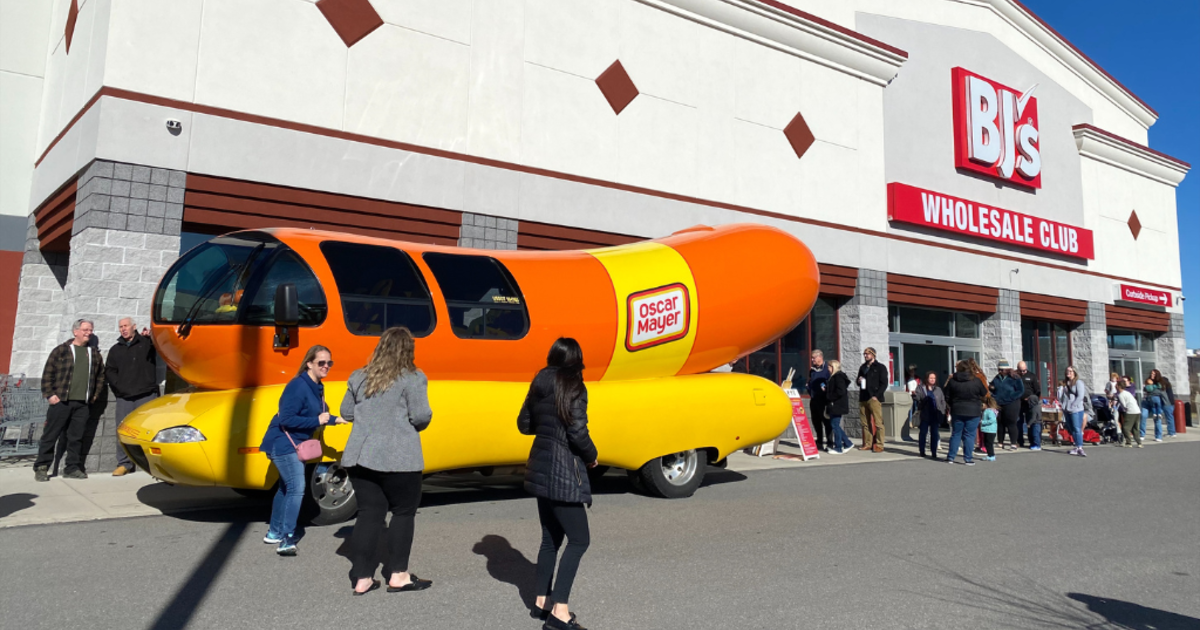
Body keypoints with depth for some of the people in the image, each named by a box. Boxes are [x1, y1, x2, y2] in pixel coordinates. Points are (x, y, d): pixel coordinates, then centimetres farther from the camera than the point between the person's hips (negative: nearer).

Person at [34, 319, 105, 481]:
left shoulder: (94, 353, 15)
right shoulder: (61, 350, 2)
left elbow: (100, 376, 19)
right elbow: (47, 373, 0)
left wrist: (96, 395, 10)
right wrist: (49, 394, -7)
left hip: (83, 404, 4)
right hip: (61, 401, -3)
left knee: (76, 438, 6)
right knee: (50, 436, 1)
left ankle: (72, 468, 13)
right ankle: (41, 468, 8)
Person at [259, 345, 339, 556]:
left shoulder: (317, 387, 6)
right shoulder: (298, 386, -22)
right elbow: (286, 419, -26)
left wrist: (335, 419, 3)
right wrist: (317, 421, -25)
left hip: (293, 445, 10)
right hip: (283, 444, -10)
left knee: (286, 487, 19)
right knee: (296, 489, -17)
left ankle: (274, 533, 32)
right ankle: (286, 539, -16)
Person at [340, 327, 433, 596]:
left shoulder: (359, 377, 10)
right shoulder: (413, 378, -8)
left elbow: (347, 413, 15)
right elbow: (421, 416, -13)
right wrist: (415, 424, 8)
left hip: (360, 456, 5)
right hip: (398, 459, -5)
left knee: (368, 513, 11)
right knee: (403, 513, 9)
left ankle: (362, 579, 14)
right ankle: (398, 576, 14)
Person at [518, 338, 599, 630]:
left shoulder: (540, 385, 7)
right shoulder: (573, 388, -14)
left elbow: (524, 424, 15)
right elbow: (578, 433, -20)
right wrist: (592, 457, -3)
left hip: (541, 469, 8)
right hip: (563, 473, -8)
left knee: (551, 537, 18)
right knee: (579, 539, 0)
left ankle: (541, 601, 26)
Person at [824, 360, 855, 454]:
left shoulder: (838, 377, -15)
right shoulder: (834, 377, 17)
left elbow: (840, 391, -24)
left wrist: (829, 397, -17)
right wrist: (826, 389, 7)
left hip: (837, 406, -10)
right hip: (834, 407, 10)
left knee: (835, 425, -5)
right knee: (835, 425, 13)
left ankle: (838, 448, 2)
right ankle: (848, 443, 20)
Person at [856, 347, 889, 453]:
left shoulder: (880, 367, 2)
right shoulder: (863, 367, 20)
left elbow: (884, 383, -4)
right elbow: (858, 382, 28)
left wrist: (876, 396, -13)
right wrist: (859, 381, 4)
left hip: (874, 398, -6)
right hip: (863, 398, 6)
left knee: (878, 422, -9)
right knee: (865, 423, 6)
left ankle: (879, 445, -7)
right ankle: (867, 444, 11)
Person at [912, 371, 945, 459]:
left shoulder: (938, 389, 12)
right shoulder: (921, 387, 4)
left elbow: (943, 401, 13)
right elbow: (918, 398, -5)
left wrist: (942, 411, 2)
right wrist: (914, 395, -27)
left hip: (935, 415, 2)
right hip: (925, 415, -2)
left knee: (934, 433, 3)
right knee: (923, 432, 4)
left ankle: (934, 452, 7)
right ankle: (922, 451, 13)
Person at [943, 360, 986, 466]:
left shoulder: (952, 381, -3)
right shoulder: (976, 380, -7)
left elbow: (947, 397, 2)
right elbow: (984, 393, 5)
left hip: (957, 411, 2)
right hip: (973, 412, -2)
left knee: (955, 434, 10)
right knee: (969, 435, 3)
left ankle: (950, 457, 11)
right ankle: (968, 458, 4)